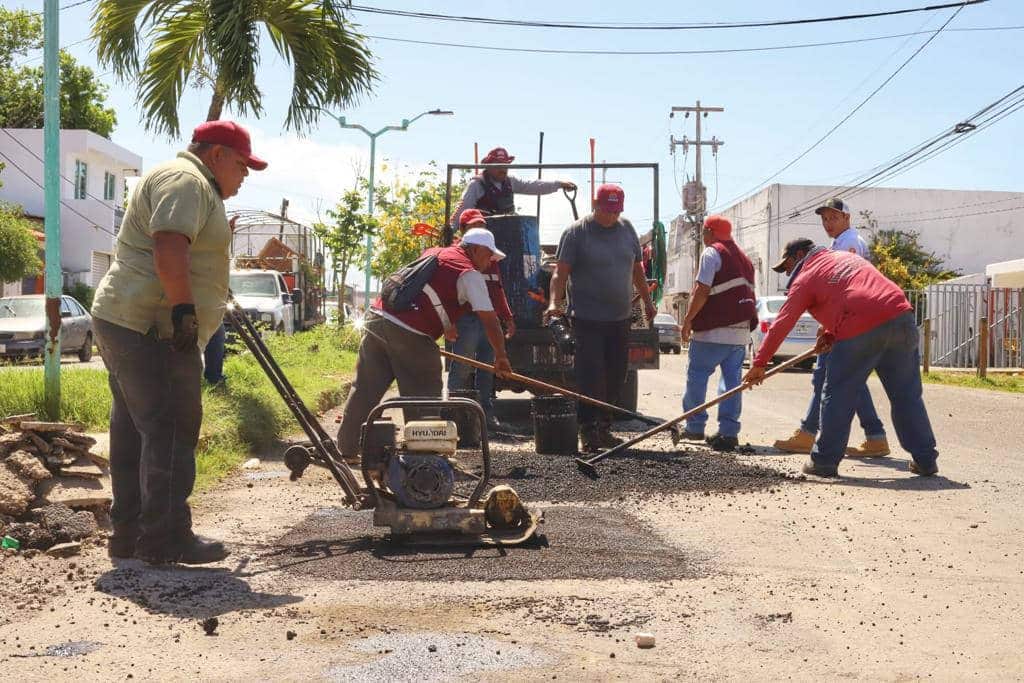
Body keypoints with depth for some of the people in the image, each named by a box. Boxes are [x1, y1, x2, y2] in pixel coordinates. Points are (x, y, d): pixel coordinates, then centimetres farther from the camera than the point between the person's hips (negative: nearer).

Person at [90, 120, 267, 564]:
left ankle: (129, 533, 18)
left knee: (135, 433, 12)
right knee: (170, 432, -9)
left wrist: (184, 314, 26)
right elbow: (169, 248, -24)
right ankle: (165, 539, -7)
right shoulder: (187, 181, -10)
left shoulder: (191, 185, 26)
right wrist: (184, 311, -25)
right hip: (150, 330, -11)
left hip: (122, 325, 11)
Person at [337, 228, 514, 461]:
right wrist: (501, 357, 6)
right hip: (408, 334, -7)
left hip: (376, 317, 8)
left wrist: (445, 324, 37)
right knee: (423, 396, 6)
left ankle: (347, 448, 21)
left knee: (364, 390, 13)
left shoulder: (435, 253, 23)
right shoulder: (470, 275, 0)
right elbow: (489, 320, -3)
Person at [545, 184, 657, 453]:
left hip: (620, 319, 6)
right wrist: (555, 302, -24)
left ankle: (604, 429, 20)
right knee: (590, 377, -8)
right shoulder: (576, 232, -5)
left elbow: (637, 270, 21)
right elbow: (560, 272, -10)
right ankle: (588, 433, -3)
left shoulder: (627, 229, 11)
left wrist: (647, 301, 22)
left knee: (615, 379, 10)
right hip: (588, 320, -6)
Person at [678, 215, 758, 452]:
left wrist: (688, 320, -8)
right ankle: (729, 432, 1)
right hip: (741, 331, 7)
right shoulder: (744, 258, 21)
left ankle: (695, 427, 8)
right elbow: (750, 295, 20)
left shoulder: (712, 253, -5)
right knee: (732, 379, 5)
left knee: (696, 376, 4)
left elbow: (702, 290, -13)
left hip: (714, 331, -7)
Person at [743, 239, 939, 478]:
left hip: (862, 329, -6)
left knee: (838, 396, 7)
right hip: (900, 315, 6)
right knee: (907, 394, 13)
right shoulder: (846, 256, 30)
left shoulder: (805, 279, 11)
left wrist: (759, 364, 13)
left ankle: (825, 461, 10)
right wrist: (831, 333, 29)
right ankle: (925, 460, 15)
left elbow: (782, 324, 9)